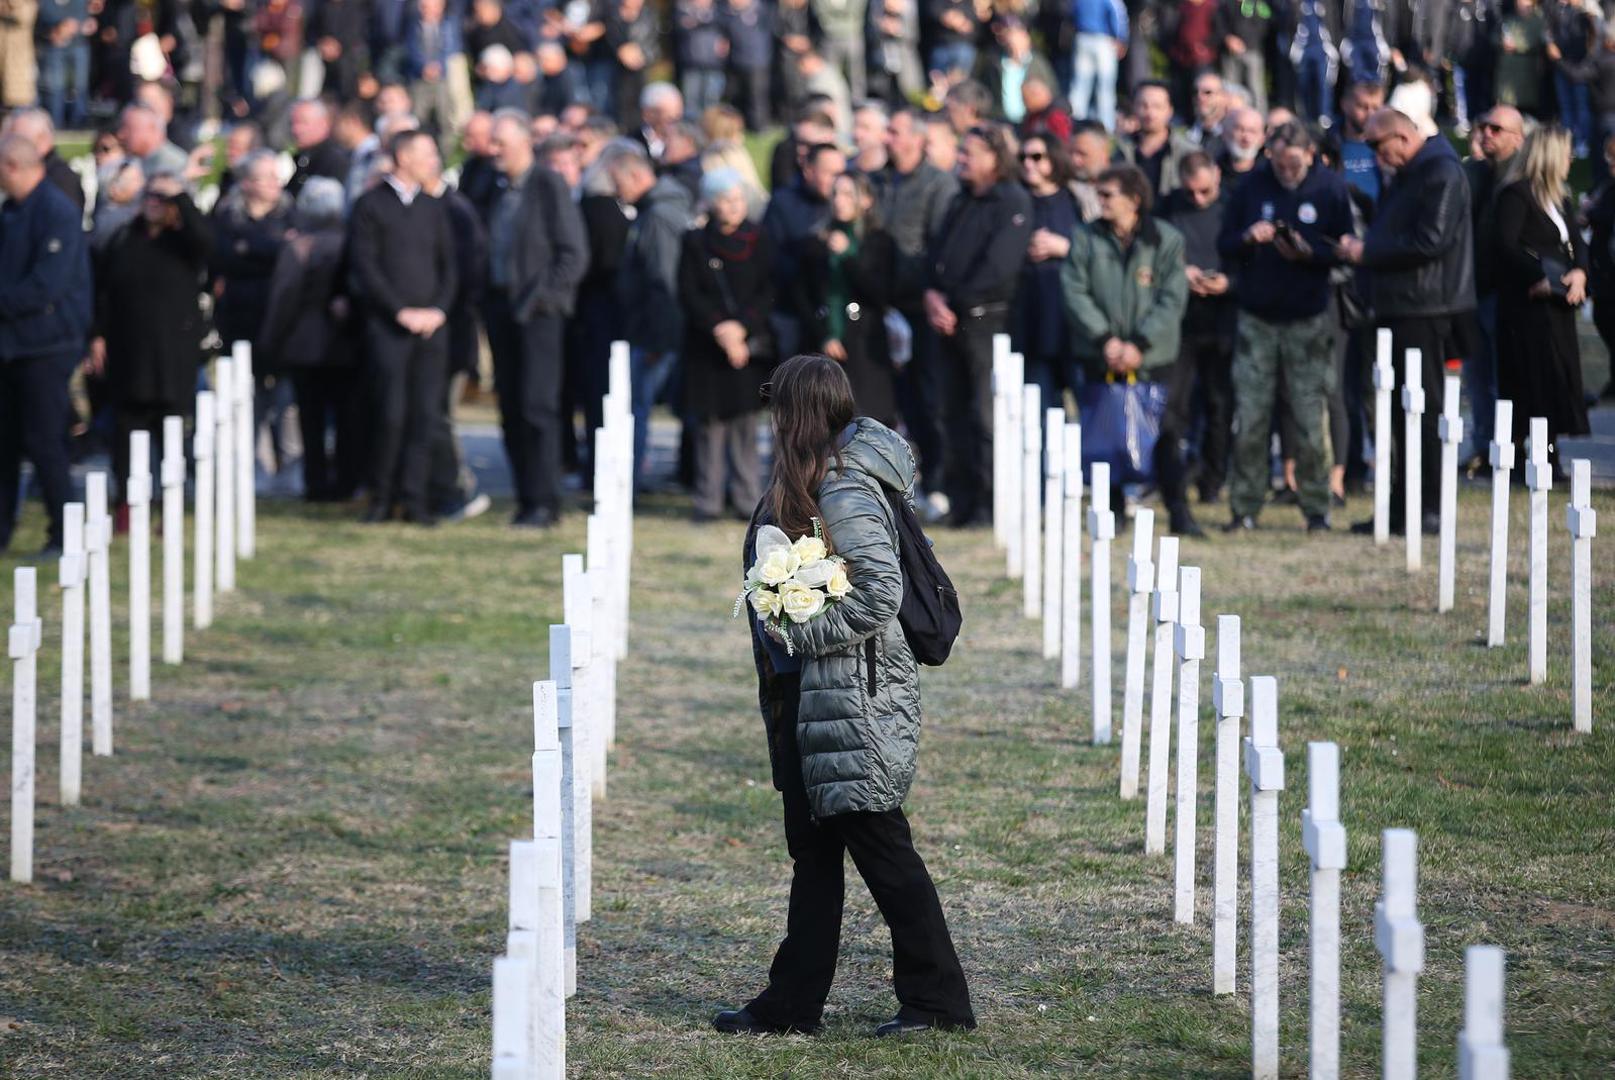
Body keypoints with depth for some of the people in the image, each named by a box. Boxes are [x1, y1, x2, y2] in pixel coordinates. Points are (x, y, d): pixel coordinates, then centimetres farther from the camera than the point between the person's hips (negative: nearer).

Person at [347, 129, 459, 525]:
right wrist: (402, 311, -11)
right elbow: (364, 267, -6)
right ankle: (381, 497, 3)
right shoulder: (371, 205, 0)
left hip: (431, 326, 5)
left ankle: (413, 498, 1)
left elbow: (449, 265, 16)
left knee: (424, 414, -2)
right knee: (390, 414, -9)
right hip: (387, 326, -4)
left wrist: (438, 309, -1)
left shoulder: (433, 208, 16)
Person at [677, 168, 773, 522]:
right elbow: (688, 295, -2)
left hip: (750, 343, 1)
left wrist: (741, 327, -11)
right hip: (707, 344, -1)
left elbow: (769, 293, 1)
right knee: (711, 423, -2)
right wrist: (719, 329, -13)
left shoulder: (758, 240, 5)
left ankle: (747, 497, 4)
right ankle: (709, 500, 2)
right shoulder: (696, 243, 3)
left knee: (746, 423, 0)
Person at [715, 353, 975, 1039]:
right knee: (813, 851, 13)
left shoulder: (847, 491, -17)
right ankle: (793, 1003, 17)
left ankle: (937, 999, 3)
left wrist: (802, 631, -19)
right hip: (810, 694, 10)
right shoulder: (810, 482, 12)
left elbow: (881, 594, -23)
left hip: (854, 692, -10)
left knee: (880, 847, -4)